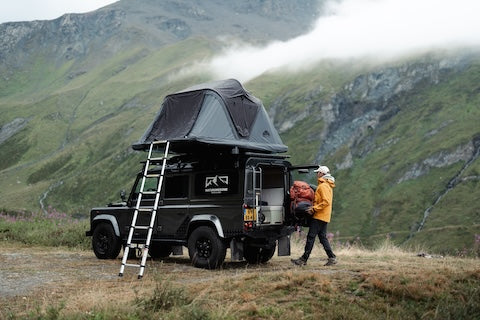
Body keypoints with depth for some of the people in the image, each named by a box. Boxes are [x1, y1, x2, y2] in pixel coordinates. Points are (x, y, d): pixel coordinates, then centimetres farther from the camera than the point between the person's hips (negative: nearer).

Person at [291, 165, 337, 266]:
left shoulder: (323, 186, -14)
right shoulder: (328, 186, 19)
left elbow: (326, 202, -23)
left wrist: (314, 208, -21)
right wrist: (314, 207, 16)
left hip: (319, 216, -10)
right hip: (324, 216, 10)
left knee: (311, 237, -7)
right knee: (322, 237, 11)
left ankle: (304, 259, -5)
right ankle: (332, 257, 8)